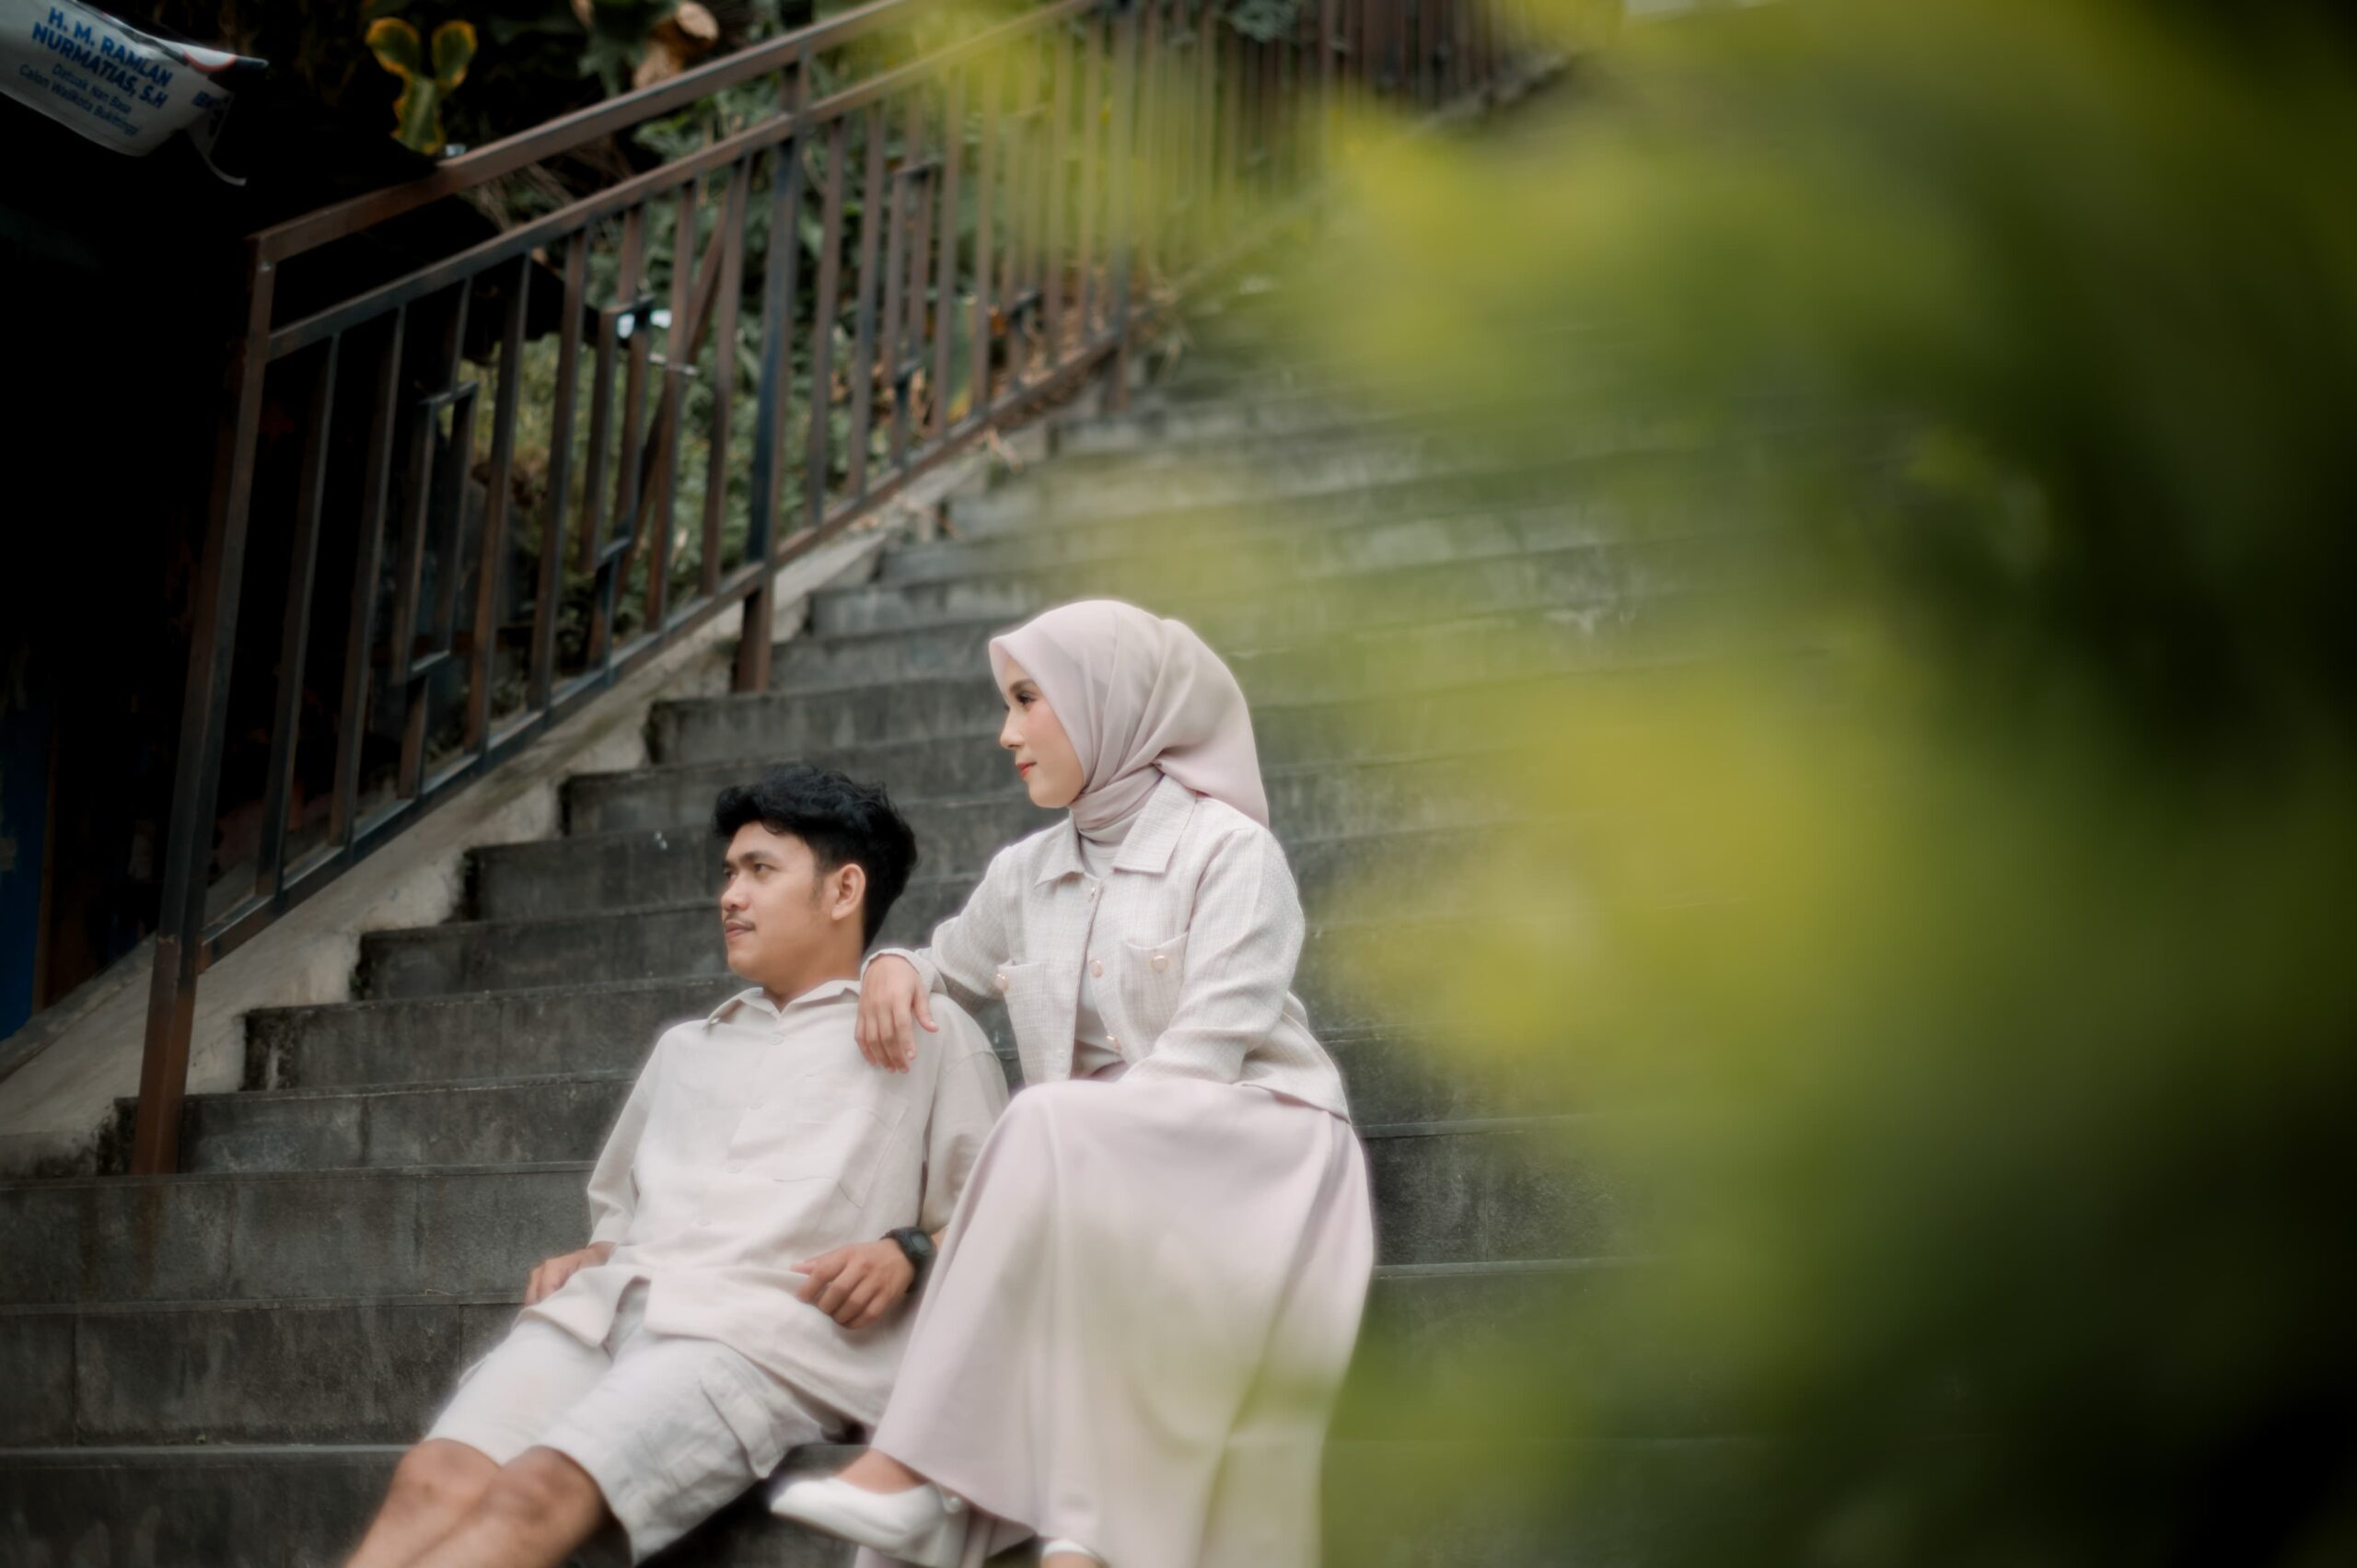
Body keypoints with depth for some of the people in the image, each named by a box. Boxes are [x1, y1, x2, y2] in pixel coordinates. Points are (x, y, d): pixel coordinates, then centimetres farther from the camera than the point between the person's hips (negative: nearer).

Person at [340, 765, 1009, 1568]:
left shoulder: (928, 1036, 16)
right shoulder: (684, 1048, 33)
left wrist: (907, 1255, -9)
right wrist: (585, 1260, 13)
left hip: (766, 1329, -5)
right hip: (609, 1305, 5)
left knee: (537, 1494, -32)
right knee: (435, 1480, -26)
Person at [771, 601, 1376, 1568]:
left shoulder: (1229, 850, -4)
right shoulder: (1026, 875, 15)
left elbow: (1202, 1057, -15)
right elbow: (950, 968, 35)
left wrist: (1021, 1179, -23)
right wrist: (894, 964, 7)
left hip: (1250, 1147, -5)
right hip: (1094, 1169, 5)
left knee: (1048, 1130, -34)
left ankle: (914, 1471, -35)